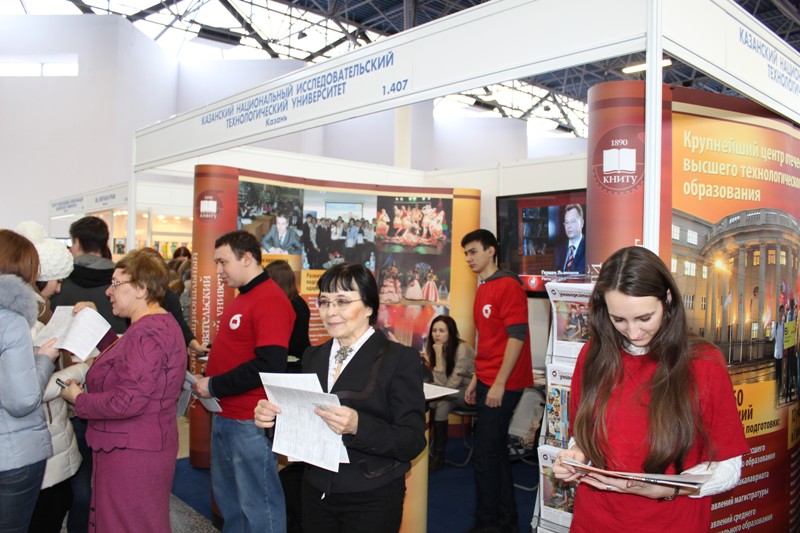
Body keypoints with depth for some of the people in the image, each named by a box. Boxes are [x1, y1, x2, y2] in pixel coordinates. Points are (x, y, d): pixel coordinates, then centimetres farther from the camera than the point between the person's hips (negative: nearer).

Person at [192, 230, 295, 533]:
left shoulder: (270, 300, -18)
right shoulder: (240, 299, 13)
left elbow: (270, 366, -25)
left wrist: (214, 387, -17)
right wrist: (206, 378, 6)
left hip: (250, 422, -10)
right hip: (224, 416, 10)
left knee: (257, 504, 4)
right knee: (227, 495, 22)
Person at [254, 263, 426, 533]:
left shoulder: (400, 358, -12)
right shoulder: (313, 356, 5)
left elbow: (412, 442, -16)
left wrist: (357, 426, -31)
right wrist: (273, 415, -10)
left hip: (371, 499, -5)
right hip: (316, 492, 5)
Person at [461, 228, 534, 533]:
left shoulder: (508, 286, -12)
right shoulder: (482, 290, 15)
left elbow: (516, 336, -18)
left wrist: (499, 384, -19)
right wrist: (476, 379, 19)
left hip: (503, 385, -9)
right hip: (487, 383, 9)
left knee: (485, 454, -5)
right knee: (496, 451, 15)